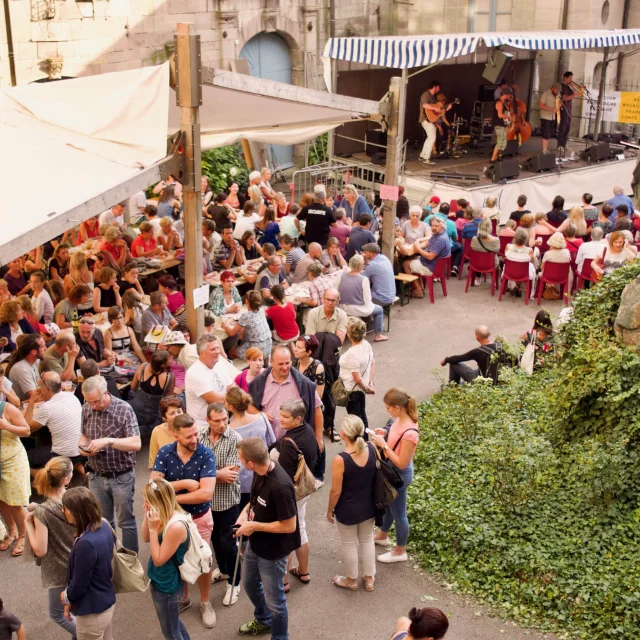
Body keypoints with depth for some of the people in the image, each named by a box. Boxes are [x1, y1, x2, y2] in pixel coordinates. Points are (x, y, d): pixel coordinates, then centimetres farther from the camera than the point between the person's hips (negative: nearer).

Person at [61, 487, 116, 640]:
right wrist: (72, 599, 10)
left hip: (92, 612, -8)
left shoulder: (86, 544, -34)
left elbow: (79, 584, -22)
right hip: (107, 602, 8)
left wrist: (67, 596, 2)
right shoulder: (104, 527, -6)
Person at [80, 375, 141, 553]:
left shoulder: (124, 409, -17)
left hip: (121, 476, -5)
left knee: (126, 522, 7)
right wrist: (83, 446, -8)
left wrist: (108, 441, -34)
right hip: (96, 476, 5)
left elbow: (136, 444, -24)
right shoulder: (86, 408, -2)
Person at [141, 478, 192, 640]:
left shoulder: (176, 526, -34)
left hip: (167, 586, -9)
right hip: (160, 581, 9)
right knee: (173, 623, 29)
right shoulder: (164, 516, -7)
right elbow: (145, 539, 7)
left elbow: (158, 560, -25)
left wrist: (154, 528, -28)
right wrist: (147, 518, -10)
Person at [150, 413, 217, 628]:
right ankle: (182, 596, 44)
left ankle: (205, 602, 35)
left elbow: (206, 493, -31)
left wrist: (171, 496, -24)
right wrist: (184, 483, -28)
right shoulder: (164, 453, -16)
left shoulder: (207, 455, -23)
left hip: (199, 517, -2)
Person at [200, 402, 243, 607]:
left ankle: (234, 583, 23)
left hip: (228, 500, -4)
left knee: (228, 543, 6)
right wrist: (219, 472, -19)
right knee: (215, 539, 23)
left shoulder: (235, 439, -18)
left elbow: (231, 474, -22)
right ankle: (223, 570, 45)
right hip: (208, 498, 4)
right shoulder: (201, 437, -7)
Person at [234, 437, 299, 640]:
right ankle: (263, 620, 56)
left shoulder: (280, 486, -36)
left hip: (272, 551, -9)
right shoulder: (260, 471, -11)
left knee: (274, 599, 12)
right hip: (255, 543, 9)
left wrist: (254, 526, -22)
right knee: (250, 583, 29)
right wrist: (245, 511, -9)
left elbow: (290, 525, -28)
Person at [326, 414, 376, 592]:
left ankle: (351, 580, 39)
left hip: (347, 510, -5)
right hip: (368, 506, 5)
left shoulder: (340, 459, -30)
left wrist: (329, 510, -3)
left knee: (348, 544, 19)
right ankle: (369, 579, 42)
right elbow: (377, 477, 1)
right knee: (367, 540, 25)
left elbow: (336, 491, -20)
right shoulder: (372, 449, -16)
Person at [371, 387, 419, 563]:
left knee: (398, 513, 12)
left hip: (400, 475, -9)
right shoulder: (401, 420, -9)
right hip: (391, 471, 9)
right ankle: (382, 535, 55)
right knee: (388, 505, 30)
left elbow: (402, 463, -29)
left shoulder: (409, 432, -36)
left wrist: (383, 445, -27)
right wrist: (385, 434, -5)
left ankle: (400, 551, 34)